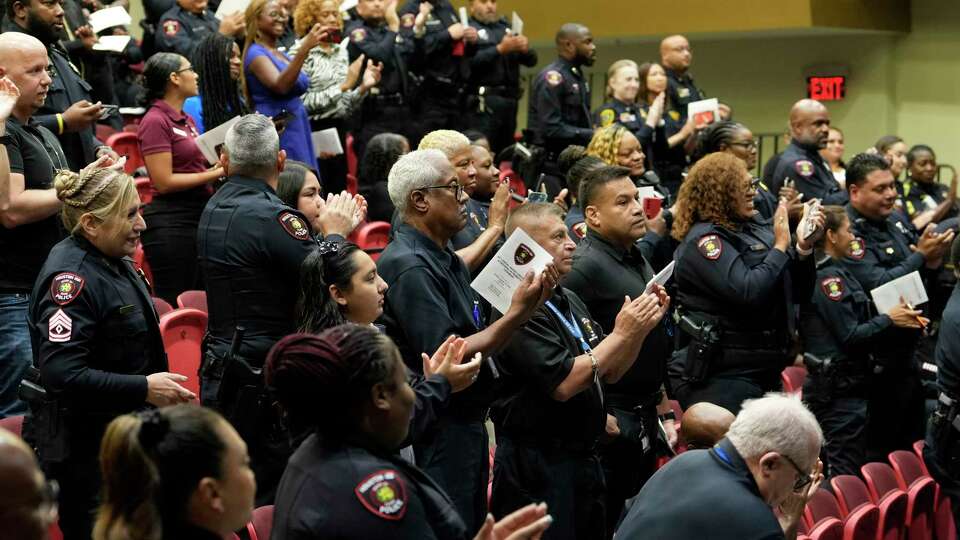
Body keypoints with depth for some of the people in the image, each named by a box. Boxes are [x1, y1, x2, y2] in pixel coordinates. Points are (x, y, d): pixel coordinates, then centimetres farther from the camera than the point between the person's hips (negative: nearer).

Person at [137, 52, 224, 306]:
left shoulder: (187, 119, 16)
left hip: (199, 216, 9)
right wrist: (216, 173, -15)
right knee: (174, 307, -5)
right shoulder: (155, 121, -11)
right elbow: (164, 182, -16)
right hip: (172, 221, -9)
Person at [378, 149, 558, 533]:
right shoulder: (409, 266, -20)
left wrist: (527, 303, 2)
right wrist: (516, 315, -24)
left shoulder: (445, 258, 11)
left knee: (475, 527, 17)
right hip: (436, 436, -10)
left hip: (466, 424, 10)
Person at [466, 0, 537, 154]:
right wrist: (501, 49, -22)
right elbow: (472, 61, -15)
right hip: (483, 101, -6)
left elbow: (531, 60, 14)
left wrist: (525, 48, -8)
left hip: (509, 100, 6)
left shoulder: (505, 27, 18)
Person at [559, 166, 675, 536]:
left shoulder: (639, 260, 13)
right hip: (611, 422, -9)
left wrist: (664, 410, 22)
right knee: (605, 523, -4)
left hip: (645, 419, 9)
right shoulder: (586, 266, -17)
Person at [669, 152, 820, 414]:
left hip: (764, 372, 8)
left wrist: (804, 248, 0)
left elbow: (799, 294, 16)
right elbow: (747, 292, -24)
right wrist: (780, 246, -12)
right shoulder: (703, 240, -10)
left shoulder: (755, 230, 13)